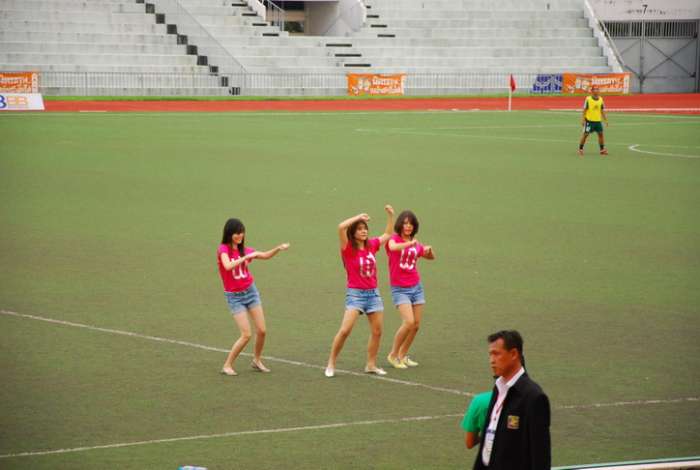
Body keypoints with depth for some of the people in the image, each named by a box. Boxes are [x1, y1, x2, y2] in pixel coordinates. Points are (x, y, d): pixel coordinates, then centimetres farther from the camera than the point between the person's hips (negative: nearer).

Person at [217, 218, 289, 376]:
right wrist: (246, 257, -36)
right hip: (234, 296, -5)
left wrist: (278, 248, -6)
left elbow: (265, 256, 10)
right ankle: (227, 366, 0)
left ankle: (257, 360, 25)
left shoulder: (243, 250, 3)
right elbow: (228, 266, -33)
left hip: (250, 291, 5)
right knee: (246, 335, -12)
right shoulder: (224, 249, -14)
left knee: (261, 331, 3)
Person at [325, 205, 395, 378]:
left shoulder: (371, 245, 7)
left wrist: (390, 215, 16)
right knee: (345, 330, -15)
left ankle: (371, 365, 20)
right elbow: (341, 227, -25)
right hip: (355, 293, -6)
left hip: (373, 293, 6)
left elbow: (387, 234, 24)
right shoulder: (348, 248, -9)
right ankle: (331, 364, -5)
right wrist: (359, 217, -17)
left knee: (377, 331, 7)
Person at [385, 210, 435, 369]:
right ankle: (393, 355, -3)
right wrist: (410, 243, -44)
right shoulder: (394, 238, -7)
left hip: (416, 287, 6)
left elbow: (431, 257, 23)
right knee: (409, 322, -19)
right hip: (400, 289, -6)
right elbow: (393, 247, -32)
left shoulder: (416, 244, 9)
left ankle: (403, 355, 22)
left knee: (416, 325, 5)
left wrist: (429, 250, 1)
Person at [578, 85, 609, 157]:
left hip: (598, 120, 5)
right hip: (589, 120, -4)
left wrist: (605, 120, 10)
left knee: (601, 134, 3)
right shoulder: (588, 99, -9)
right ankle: (580, 149, 9)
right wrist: (583, 119, -10)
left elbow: (602, 110, 12)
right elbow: (584, 110, -7)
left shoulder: (600, 99, 6)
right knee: (585, 134, 0)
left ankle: (602, 149, 12)